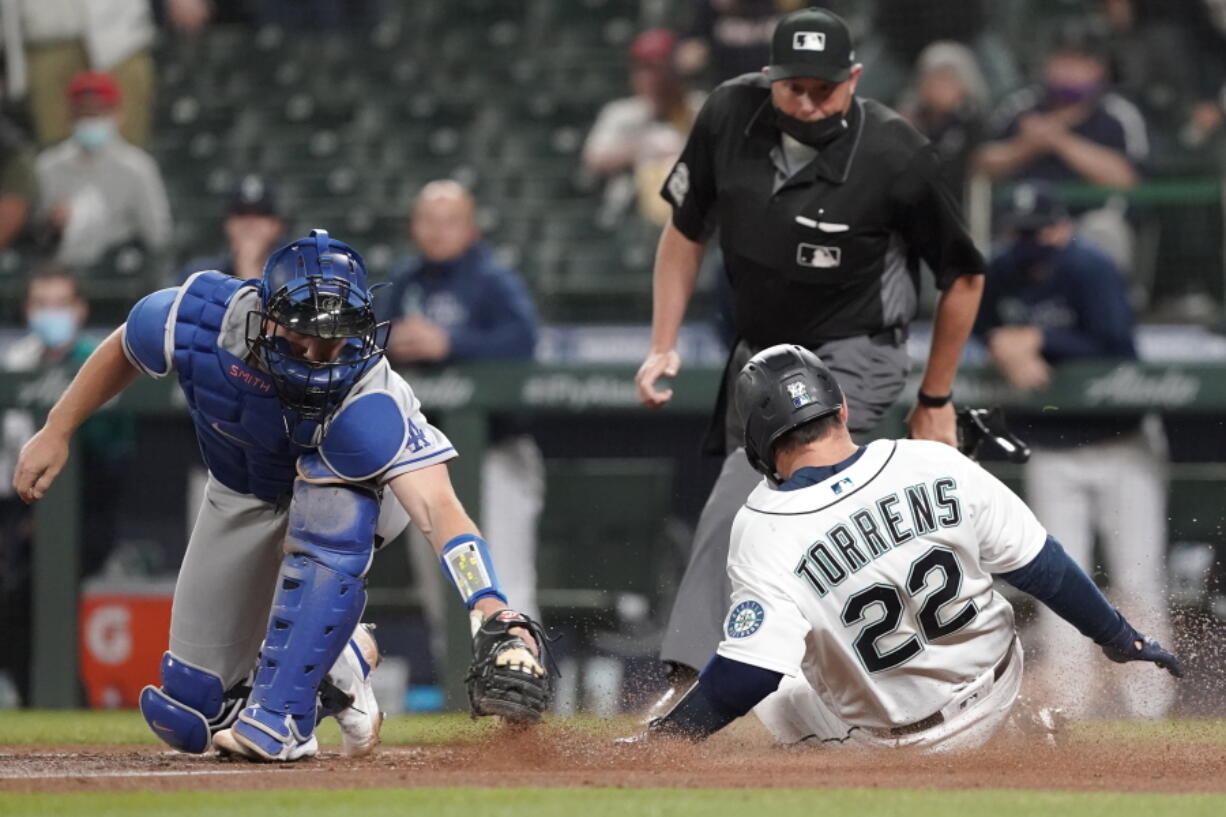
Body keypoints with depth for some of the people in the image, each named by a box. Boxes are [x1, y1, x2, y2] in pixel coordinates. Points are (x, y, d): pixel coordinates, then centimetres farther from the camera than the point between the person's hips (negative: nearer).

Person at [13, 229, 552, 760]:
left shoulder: (367, 403, -43)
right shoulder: (200, 316, -32)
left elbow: (435, 506, -56)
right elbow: (124, 349, -8)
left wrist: (493, 615, -70)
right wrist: (56, 432, -3)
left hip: (356, 494, -4)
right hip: (242, 495, 4)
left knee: (330, 501, -42)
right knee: (189, 715, 3)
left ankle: (279, 717, -31)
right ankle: (343, 661, 30)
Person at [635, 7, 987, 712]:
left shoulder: (895, 155, -21)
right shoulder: (731, 115, -11)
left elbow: (964, 276, -7)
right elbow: (686, 229, 6)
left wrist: (936, 401, 0)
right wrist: (664, 346, -1)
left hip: (854, 357, -6)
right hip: (759, 354, 6)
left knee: (743, 500, -25)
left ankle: (692, 679, -31)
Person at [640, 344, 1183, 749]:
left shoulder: (766, 533, -24)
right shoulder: (935, 466, -15)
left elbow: (745, 676, -27)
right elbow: (1040, 567, -7)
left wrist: (658, 740, -16)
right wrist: (1121, 639, 6)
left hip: (889, 742, -4)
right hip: (993, 702, 4)